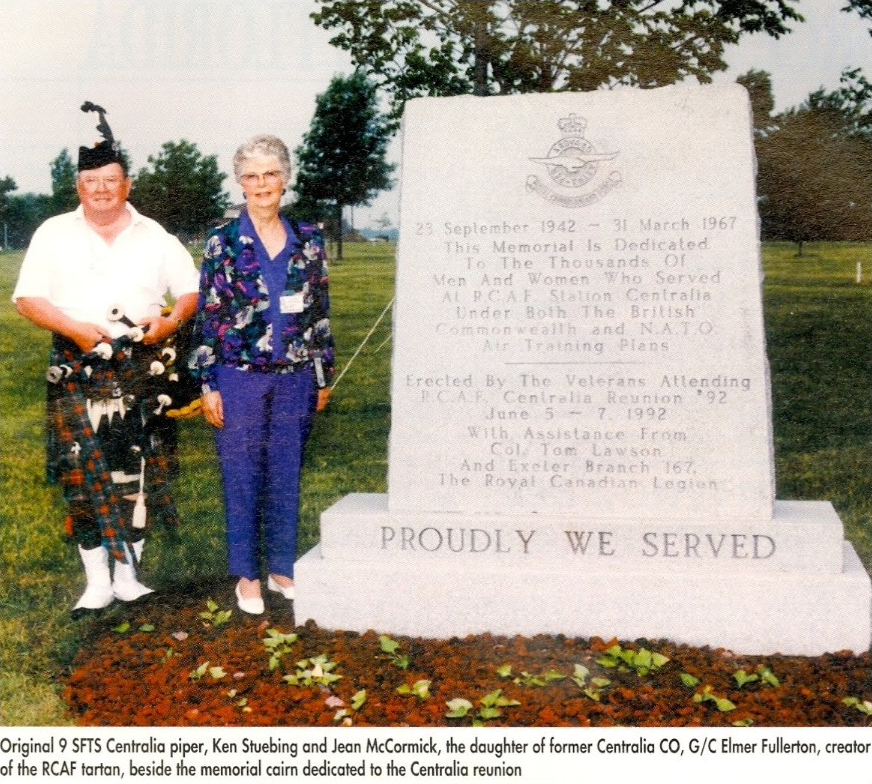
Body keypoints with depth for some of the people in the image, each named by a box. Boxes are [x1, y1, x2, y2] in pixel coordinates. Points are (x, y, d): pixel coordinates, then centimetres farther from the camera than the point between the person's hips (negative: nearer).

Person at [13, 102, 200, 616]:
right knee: (83, 472, -2)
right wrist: (73, 327, -14)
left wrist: (170, 321, -10)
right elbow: (28, 298, 2)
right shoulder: (54, 234, 6)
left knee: (134, 472, 3)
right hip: (78, 371, -1)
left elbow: (191, 291, 12)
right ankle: (97, 580, 8)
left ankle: (128, 574, 15)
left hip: (139, 371, 1)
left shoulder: (156, 238, 9)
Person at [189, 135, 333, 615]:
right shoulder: (223, 242, -3)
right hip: (240, 377, -2)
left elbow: (321, 312, 10)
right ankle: (246, 575, 18)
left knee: (286, 476, 10)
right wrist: (208, 384, -6)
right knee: (242, 477, 6)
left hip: (295, 378, 3)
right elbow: (207, 316, -3)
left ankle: (282, 569, 24)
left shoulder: (308, 241, 5)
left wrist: (324, 375, 10)